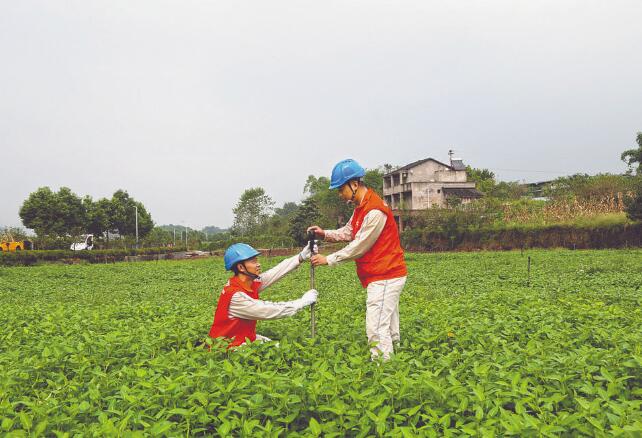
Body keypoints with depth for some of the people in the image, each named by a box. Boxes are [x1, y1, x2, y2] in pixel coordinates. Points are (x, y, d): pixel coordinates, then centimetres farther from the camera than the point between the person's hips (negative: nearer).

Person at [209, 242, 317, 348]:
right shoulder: (235, 296, -28)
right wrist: (303, 301, -19)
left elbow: (276, 272, -2)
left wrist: (301, 257, -11)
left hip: (247, 338, 8)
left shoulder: (249, 283, -4)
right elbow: (270, 311, -26)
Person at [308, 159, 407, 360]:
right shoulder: (361, 207, 13)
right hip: (387, 275, 10)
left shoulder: (375, 211, -21)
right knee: (389, 331, 14)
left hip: (385, 277, -10)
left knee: (377, 331, -10)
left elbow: (359, 247, -18)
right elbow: (348, 232, 16)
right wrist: (325, 234, 0)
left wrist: (328, 260, -11)